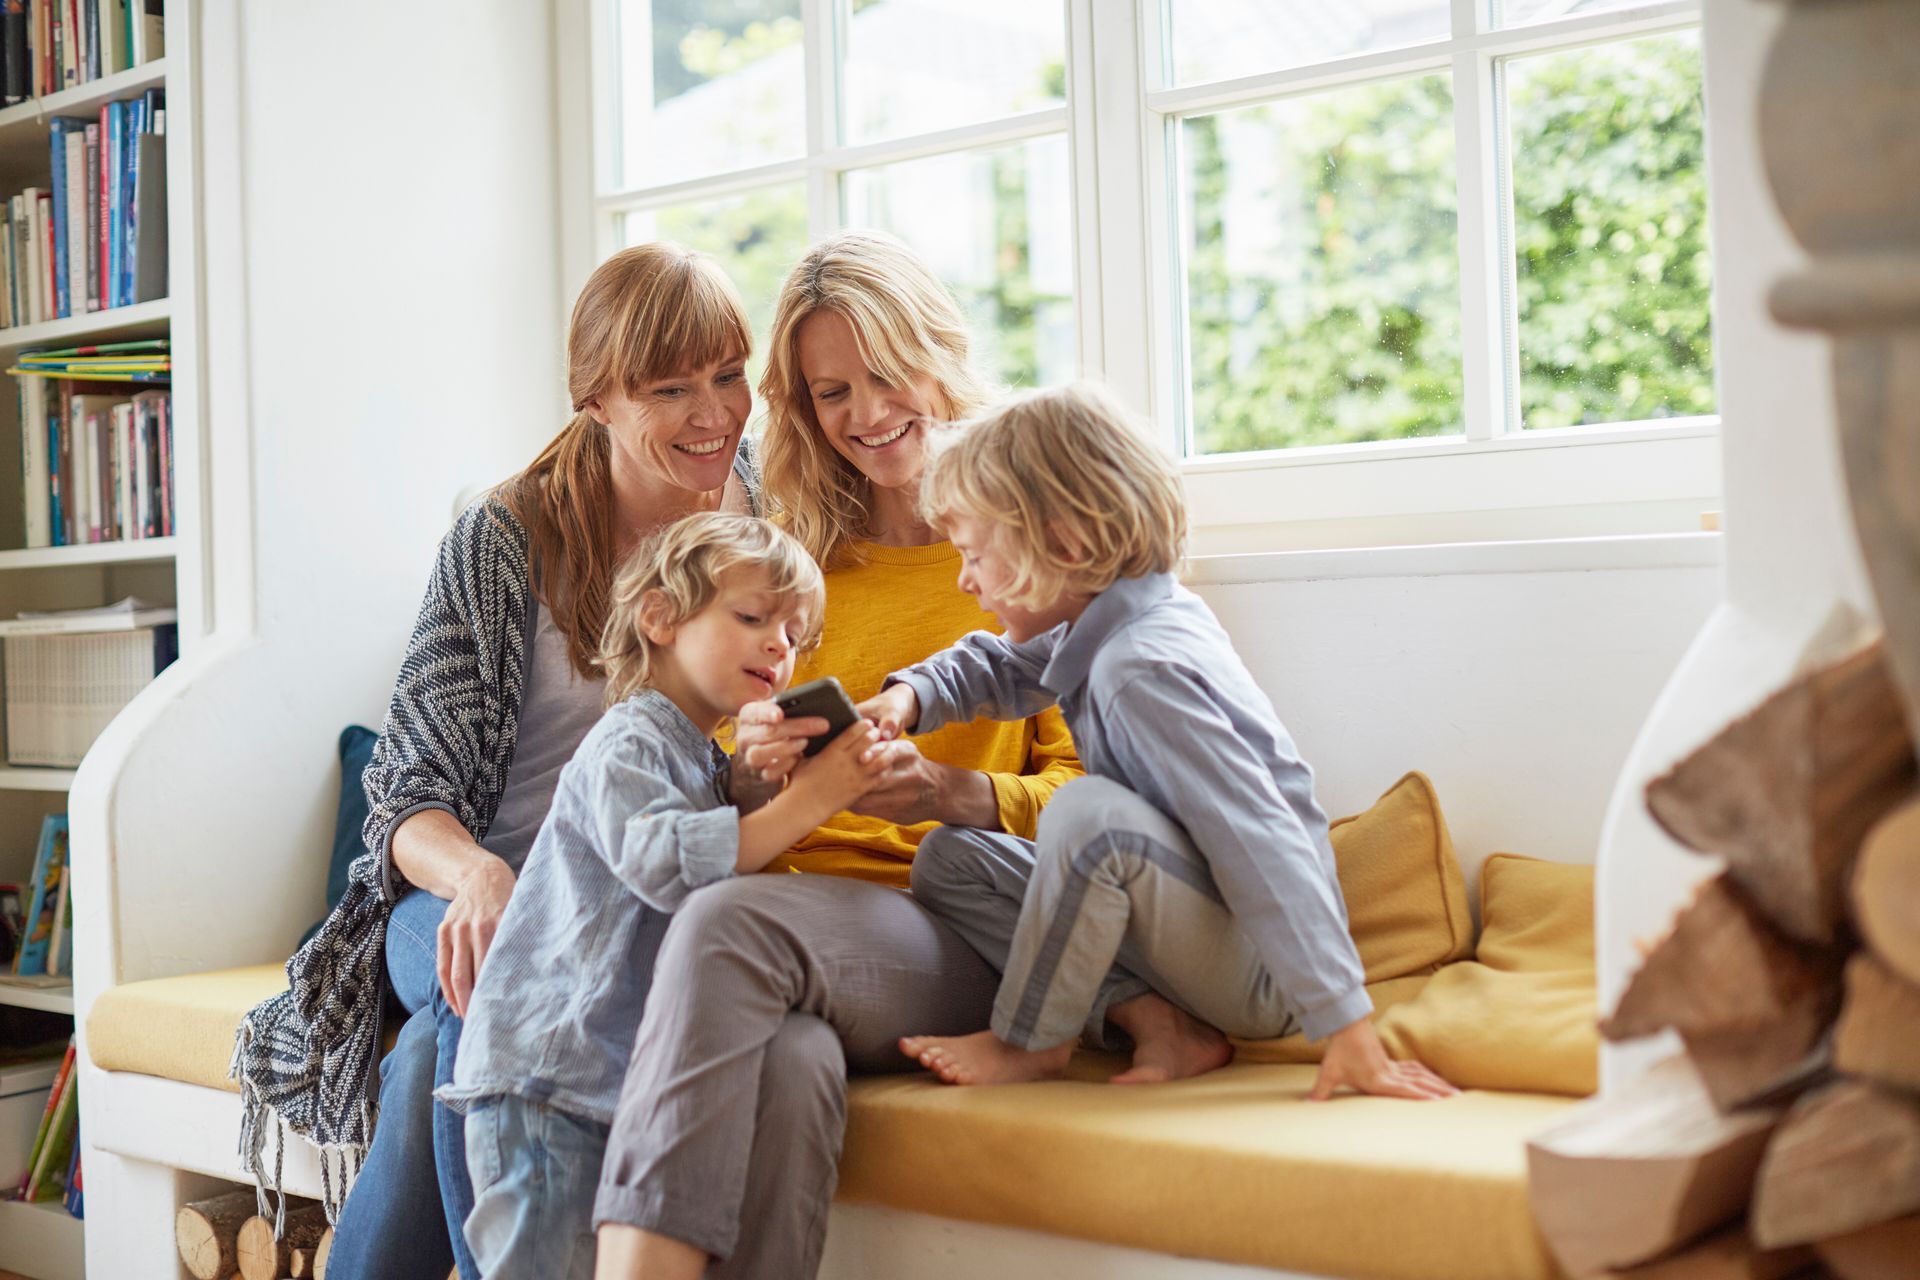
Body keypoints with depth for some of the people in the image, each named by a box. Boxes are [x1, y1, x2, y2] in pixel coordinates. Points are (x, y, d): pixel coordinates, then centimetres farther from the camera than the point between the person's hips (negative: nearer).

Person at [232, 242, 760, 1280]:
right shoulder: (504, 542, -1)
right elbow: (414, 791, -4)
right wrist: (478, 875, -27)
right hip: (474, 893, 0)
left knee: (443, 1056, -31)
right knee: (493, 978, -36)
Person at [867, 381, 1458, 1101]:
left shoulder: (1141, 671, -25)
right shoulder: (1098, 626, 3)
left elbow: (1264, 846, -30)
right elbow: (1002, 668, 24)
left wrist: (1345, 1025, -33)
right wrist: (910, 696, 3)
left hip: (1265, 972, -10)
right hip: (1195, 921, 10)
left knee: (1091, 814, -35)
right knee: (948, 861, 4)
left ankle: (1030, 1042, -10)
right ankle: (1155, 1021, -5)